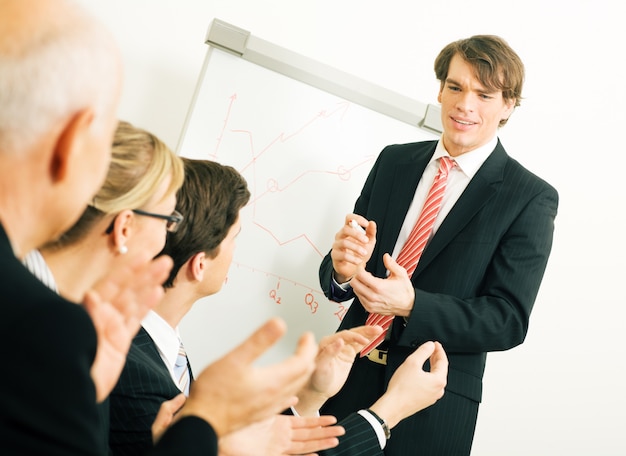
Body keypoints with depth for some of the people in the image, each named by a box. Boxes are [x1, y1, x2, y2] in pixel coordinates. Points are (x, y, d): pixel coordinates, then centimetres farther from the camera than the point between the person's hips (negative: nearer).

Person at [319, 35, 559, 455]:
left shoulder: (531, 198, -8)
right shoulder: (393, 161, 4)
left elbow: (509, 320, -12)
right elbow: (334, 279, 5)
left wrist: (411, 305, -26)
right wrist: (342, 269, -20)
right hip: (351, 376, 4)